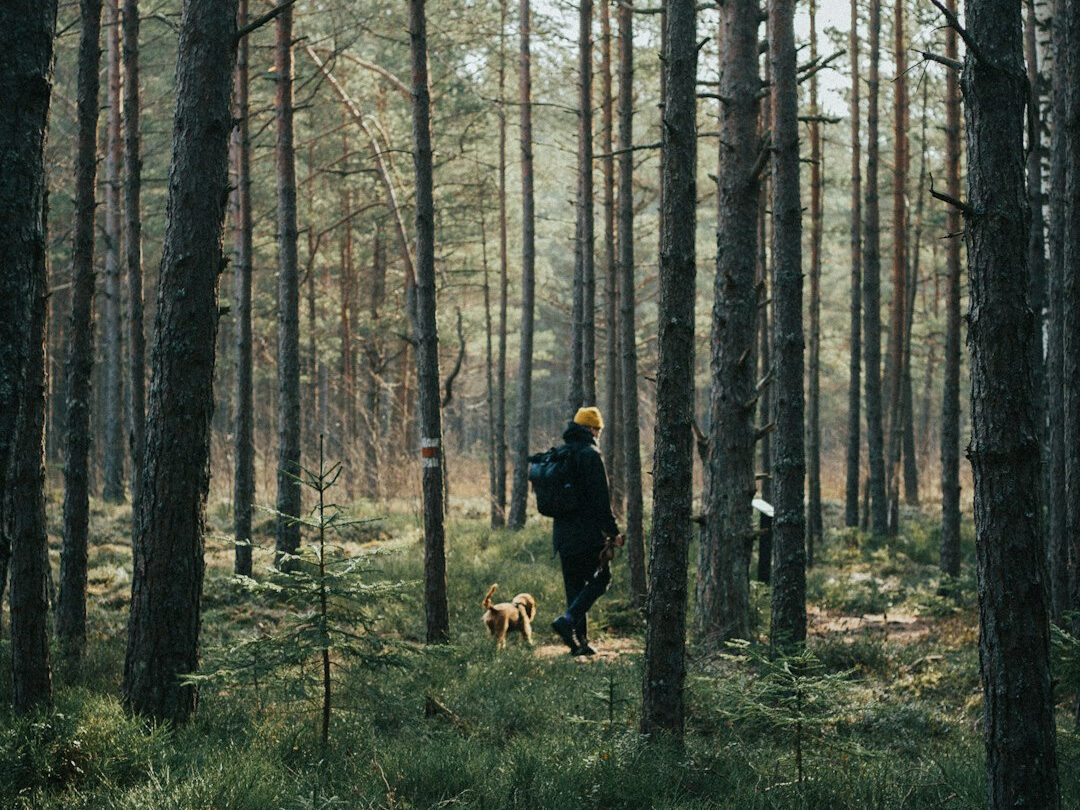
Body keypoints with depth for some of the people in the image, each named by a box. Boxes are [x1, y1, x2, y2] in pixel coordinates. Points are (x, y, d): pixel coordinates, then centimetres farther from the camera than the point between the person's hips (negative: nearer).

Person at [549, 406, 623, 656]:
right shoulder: (590, 455, -12)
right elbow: (601, 499, -16)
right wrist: (613, 531, -11)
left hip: (562, 532, 8)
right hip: (588, 532, -7)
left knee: (574, 584, 11)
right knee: (600, 578, 4)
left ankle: (579, 642, 10)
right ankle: (568, 620, -13)